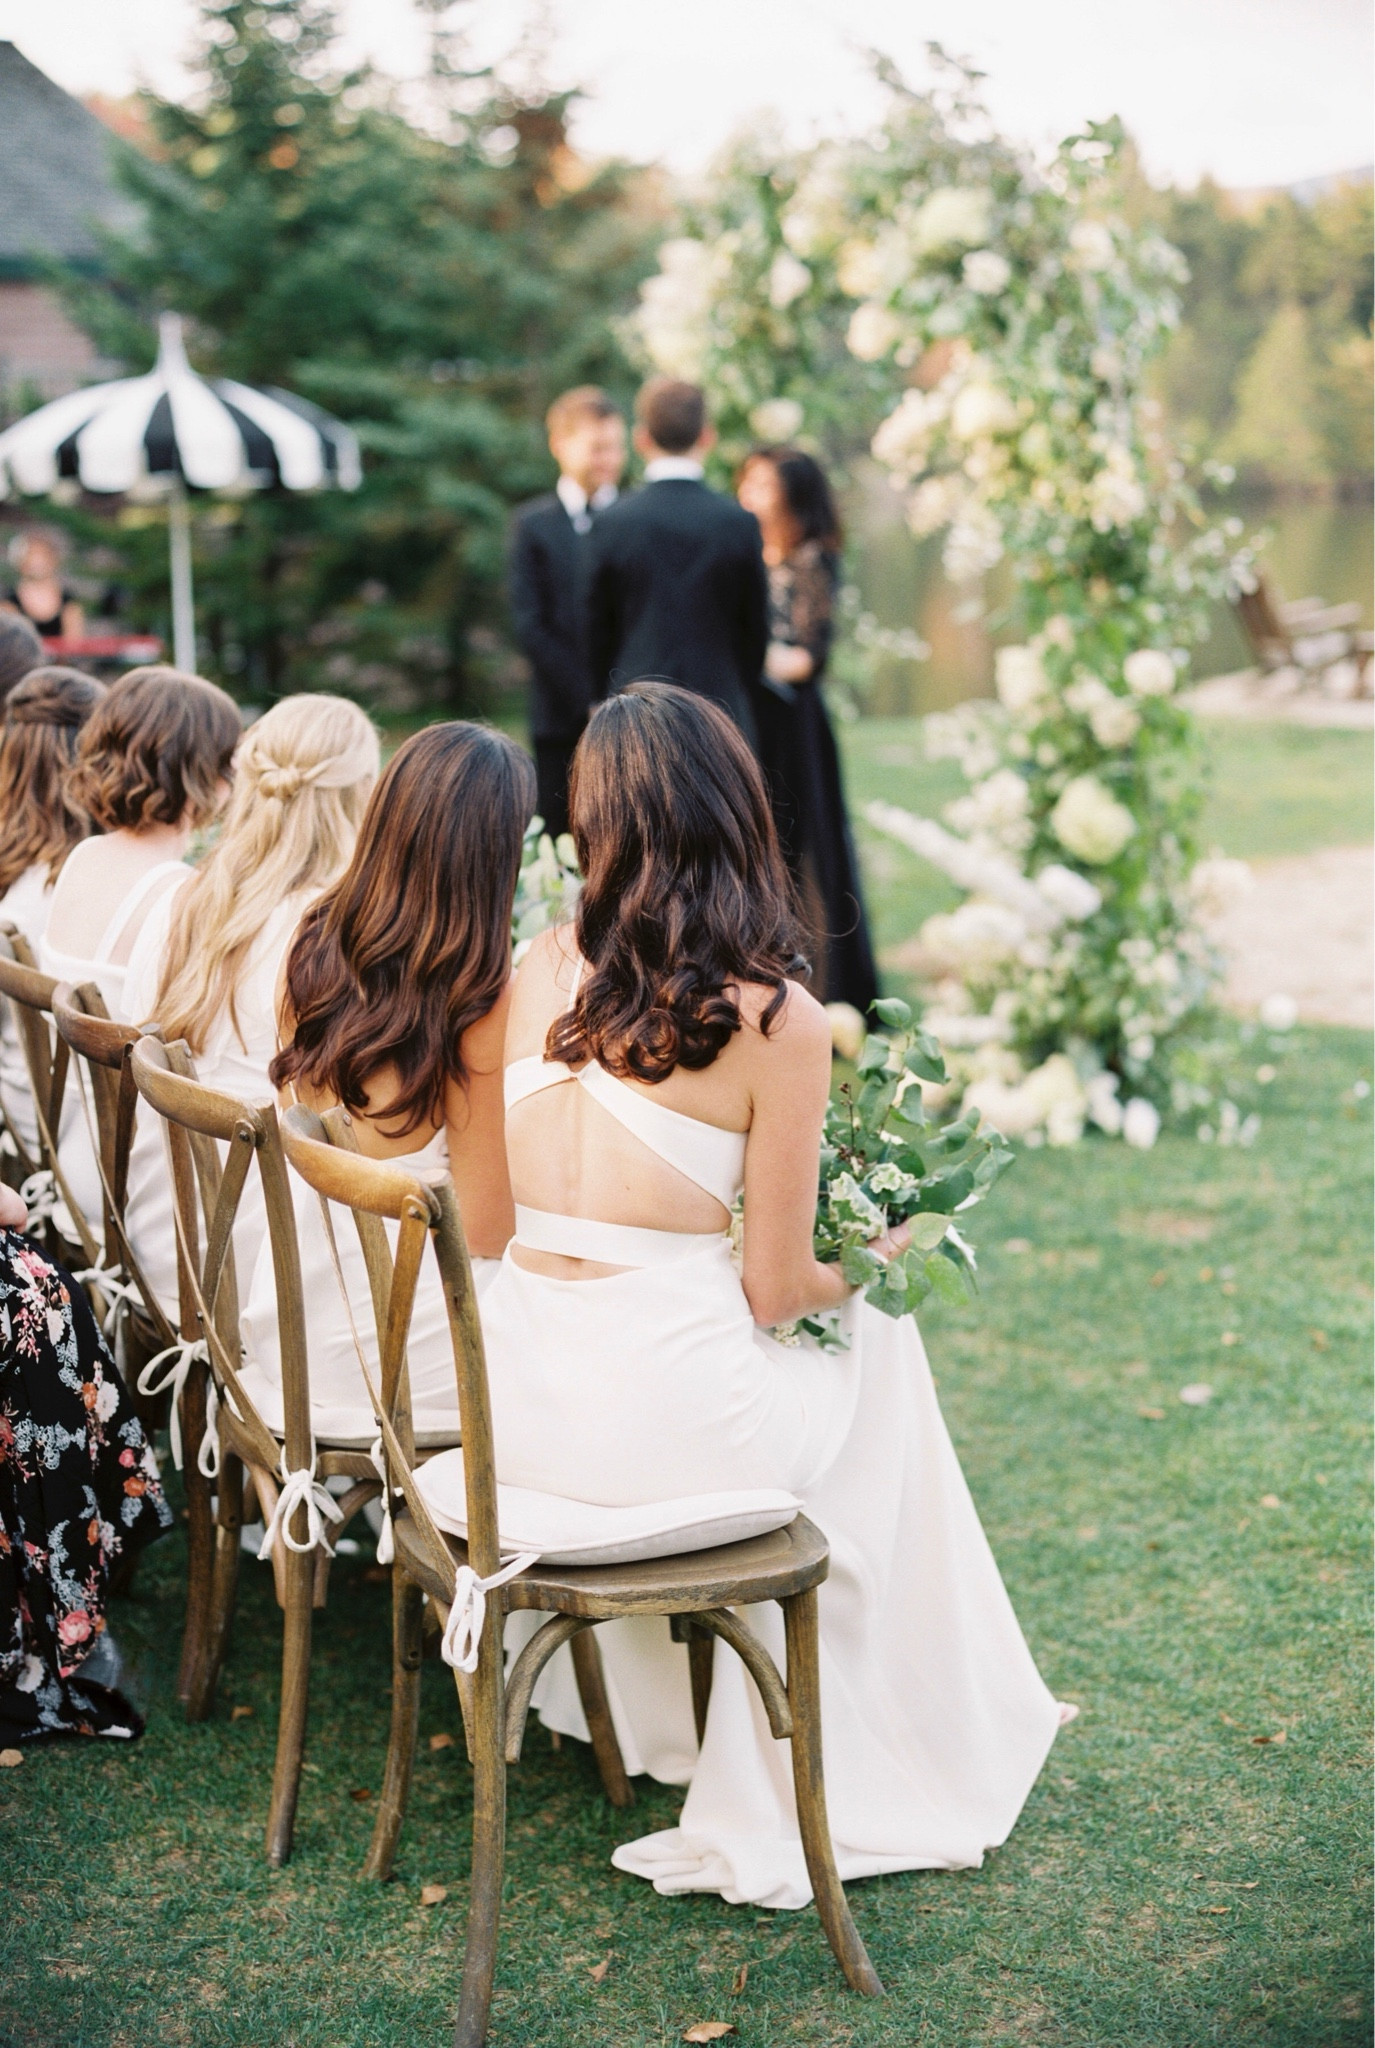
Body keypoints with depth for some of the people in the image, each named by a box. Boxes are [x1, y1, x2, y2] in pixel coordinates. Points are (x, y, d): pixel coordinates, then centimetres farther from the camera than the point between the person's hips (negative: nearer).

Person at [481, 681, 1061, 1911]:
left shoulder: (540, 971, 1)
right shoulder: (779, 1022, -13)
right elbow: (776, 1289, -6)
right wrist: (884, 1250, 15)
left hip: (516, 1410, 5)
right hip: (663, 1425, -5)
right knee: (875, 1344, 25)